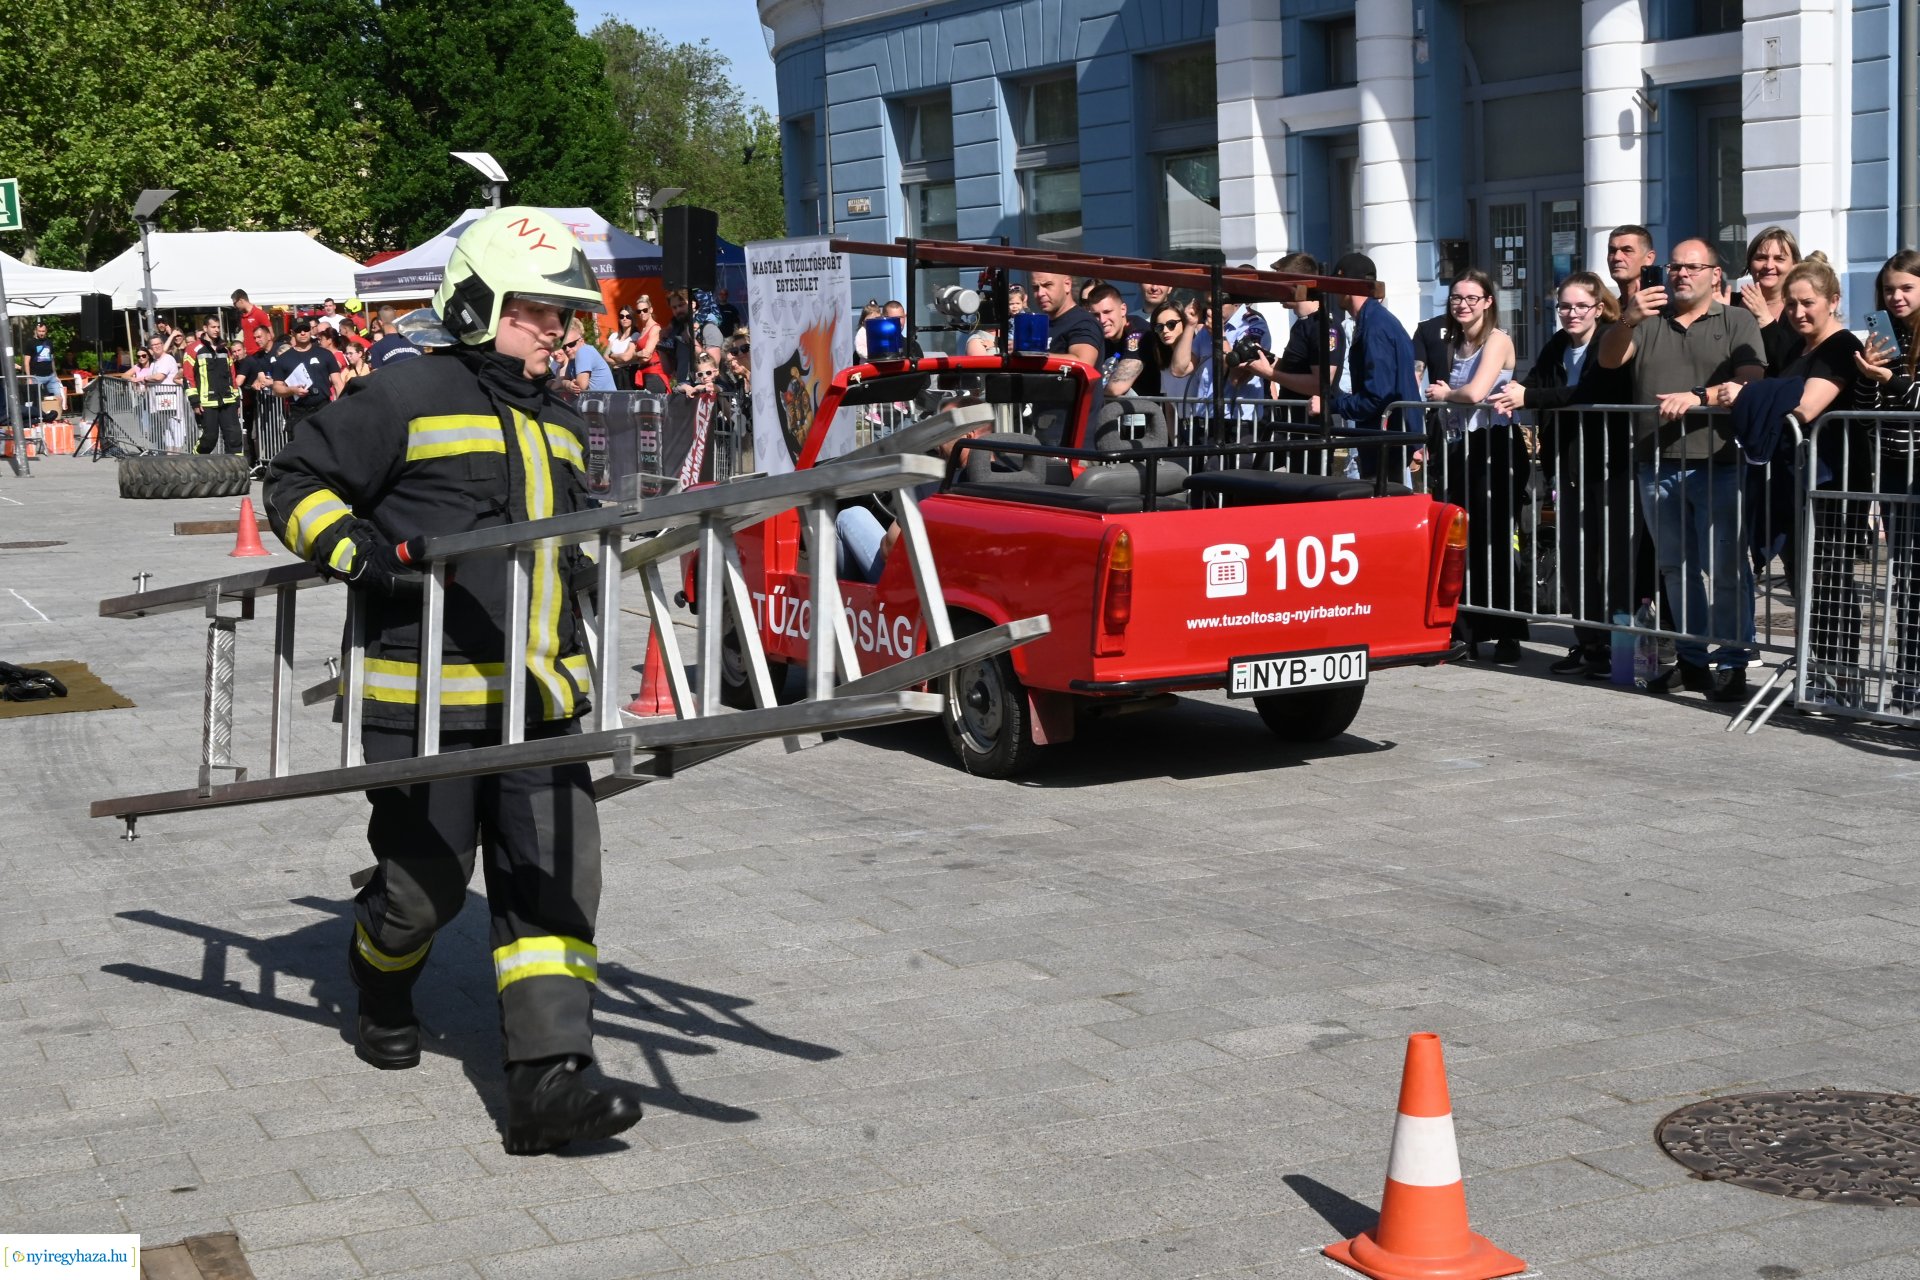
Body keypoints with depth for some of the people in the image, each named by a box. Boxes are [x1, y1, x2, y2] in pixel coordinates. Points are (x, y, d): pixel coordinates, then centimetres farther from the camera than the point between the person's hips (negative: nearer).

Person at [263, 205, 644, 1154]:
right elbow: (296, 485, -3)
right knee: (425, 883, 5)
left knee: (555, 881, -5)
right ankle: (380, 985, 40)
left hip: (541, 696, 6)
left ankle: (548, 1082, -7)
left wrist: (586, 566, 20)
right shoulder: (406, 398, -5)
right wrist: (358, 551, -17)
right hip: (428, 697, -6)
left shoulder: (559, 422, 19)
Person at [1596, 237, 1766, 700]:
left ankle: (1731, 664, -1)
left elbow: (1751, 383, -6)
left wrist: (1699, 397, -21)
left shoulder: (1737, 323, 6)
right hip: (1658, 467, 4)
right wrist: (1626, 321, -19)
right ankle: (1691, 659, 18)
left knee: (1724, 569, -7)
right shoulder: (1648, 322, 16)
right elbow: (1608, 359, 1)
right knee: (1676, 569, 10)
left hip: (1718, 465, -4)